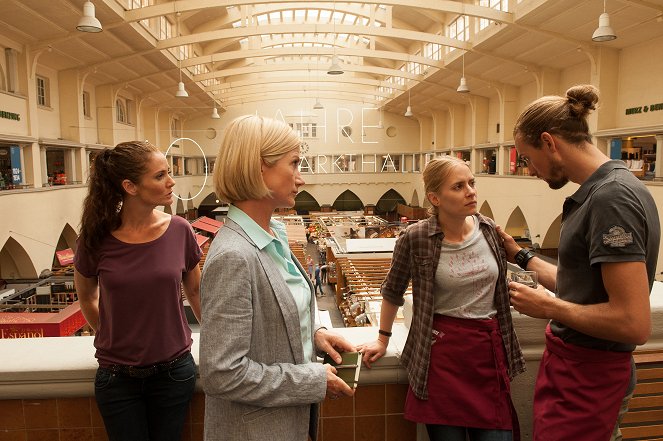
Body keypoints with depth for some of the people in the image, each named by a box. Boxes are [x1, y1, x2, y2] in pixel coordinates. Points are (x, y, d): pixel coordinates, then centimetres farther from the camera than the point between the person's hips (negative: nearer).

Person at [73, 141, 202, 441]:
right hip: (117, 378, 0)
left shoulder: (179, 231, -10)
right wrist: (111, 337, 10)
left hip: (173, 370, 1)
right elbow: (87, 298, 8)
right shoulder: (98, 238, -11)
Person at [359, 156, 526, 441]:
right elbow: (392, 291, 1)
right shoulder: (416, 238, -13)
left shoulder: (489, 229, 0)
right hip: (443, 352, -4)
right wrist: (382, 340, 9)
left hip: (490, 349, 4)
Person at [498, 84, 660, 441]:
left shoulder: (612, 197, -23)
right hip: (574, 364, 9)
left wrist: (548, 307, -16)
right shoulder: (598, 191, 5)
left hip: (587, 378, -9)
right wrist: (521, 257, 14)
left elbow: (634, 322, -26)